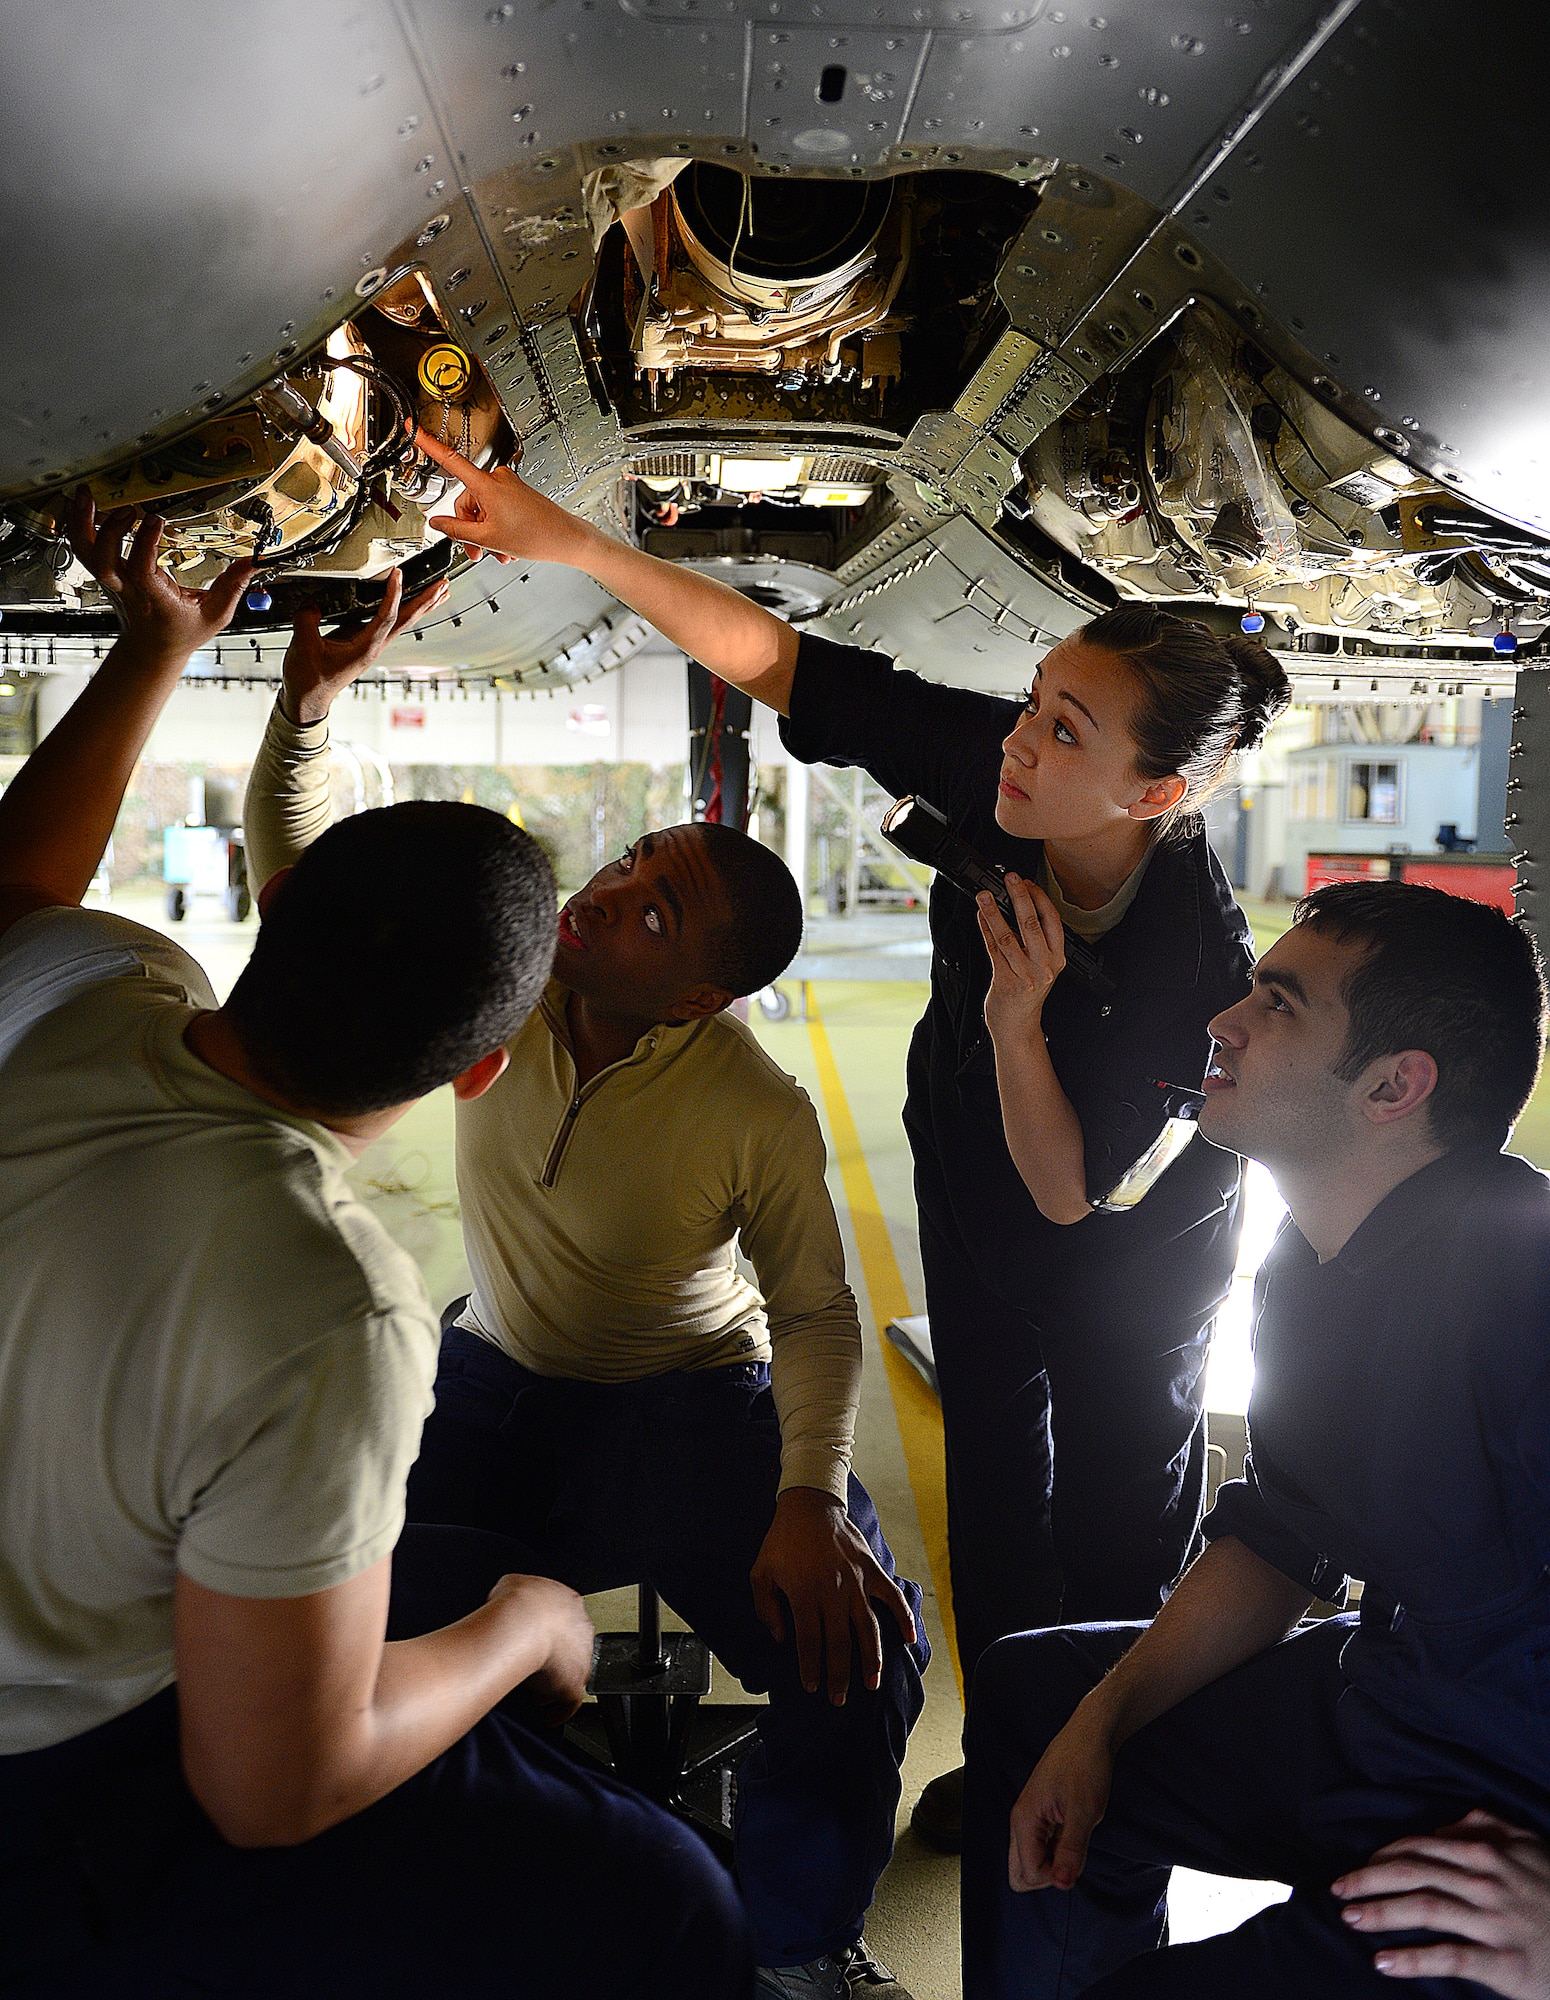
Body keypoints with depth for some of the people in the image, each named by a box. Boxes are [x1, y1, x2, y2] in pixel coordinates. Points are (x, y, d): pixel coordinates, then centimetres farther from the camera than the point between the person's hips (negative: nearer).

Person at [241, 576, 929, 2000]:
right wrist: (315, 689, -24)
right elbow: (299, 857, -8)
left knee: (860, 1646, -21)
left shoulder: (760, 1112, -20)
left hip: (690, 1397, -3)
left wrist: (809, 1496, -25)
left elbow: (817, 1308, -12)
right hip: (497, 1378, 3)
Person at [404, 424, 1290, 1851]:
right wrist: (570, 542, -34)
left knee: (1119, 1508, 13)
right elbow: (777, 661, -28)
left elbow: (1071, 1194, -32)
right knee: (993, 1466, 17)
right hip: (971, 1175, 4)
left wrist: (1016, 1003, -42)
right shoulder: (991, 764, -30)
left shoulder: (1201, 968, -39)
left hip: (1131, 1249, -4)